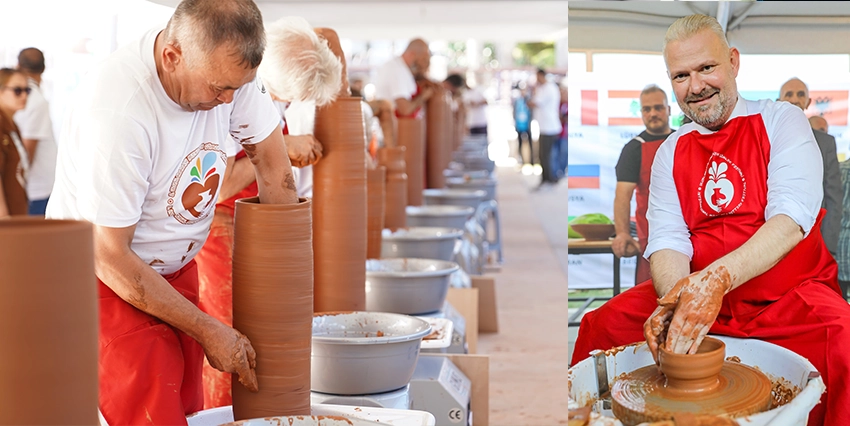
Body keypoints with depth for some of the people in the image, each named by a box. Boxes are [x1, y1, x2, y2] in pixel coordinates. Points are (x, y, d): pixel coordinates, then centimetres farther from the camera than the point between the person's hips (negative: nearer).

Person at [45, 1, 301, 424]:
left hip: (176, 268, 6)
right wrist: (208, 330, -17)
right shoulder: (116, 109, -31)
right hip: (100, 279, -6)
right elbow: (108, 257, -24)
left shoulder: (228, 65, -13)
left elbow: (271, 158, 1)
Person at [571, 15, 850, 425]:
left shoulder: (781, 120, -1)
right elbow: (666, 238, -1)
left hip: (787, 297, -3)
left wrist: (718, 278, -33)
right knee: (601, 325, -14)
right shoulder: (671, 151, 12)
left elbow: (792, 217, -17)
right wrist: (674, 298, -25)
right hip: (694, 295, 4)